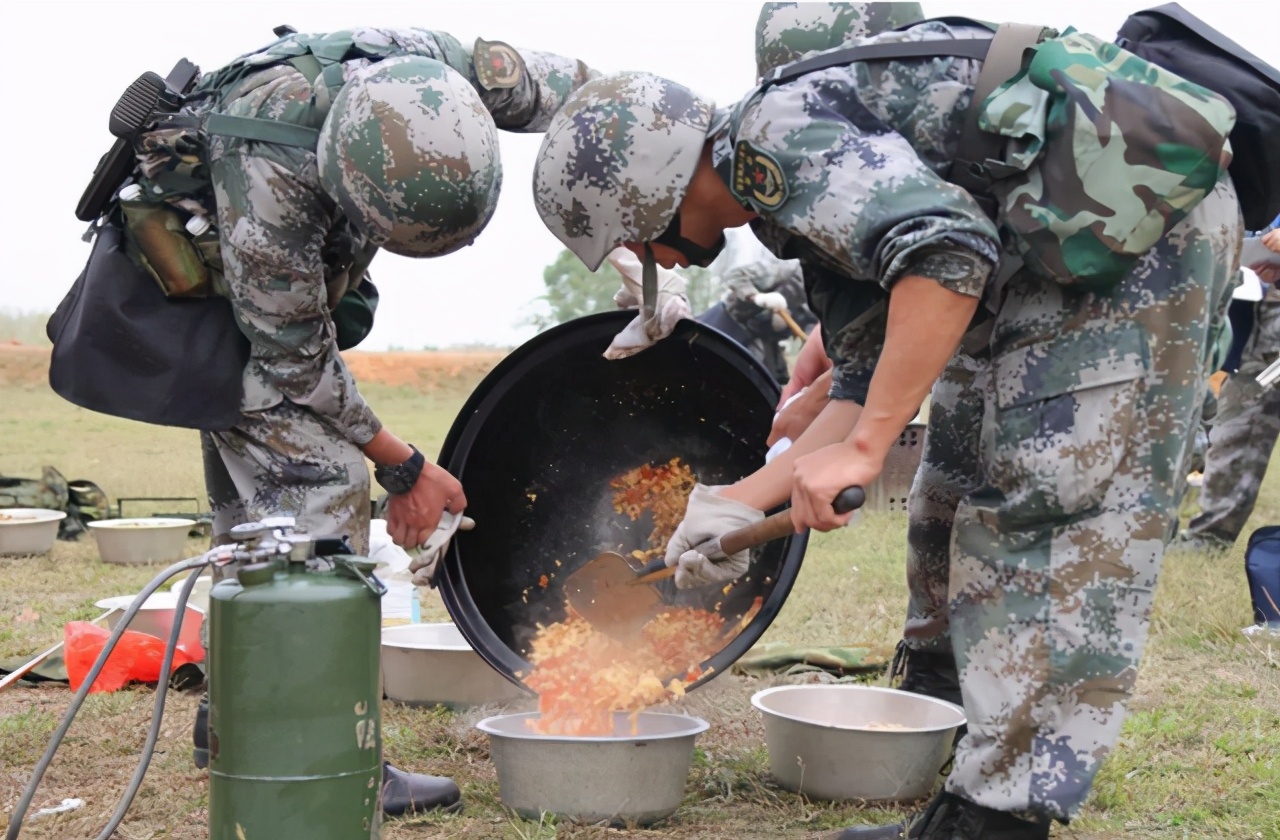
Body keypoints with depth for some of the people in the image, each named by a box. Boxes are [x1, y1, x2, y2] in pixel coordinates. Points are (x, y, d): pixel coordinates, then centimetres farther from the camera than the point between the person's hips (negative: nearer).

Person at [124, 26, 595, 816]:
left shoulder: (442, 66, -27)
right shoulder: (268, 174, -41)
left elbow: (573, 88, -8)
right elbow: (296, 359, -29)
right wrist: (402, 467, -19)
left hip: (285, 281, 7)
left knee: (257, 498, 13)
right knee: (317, 481, -18)